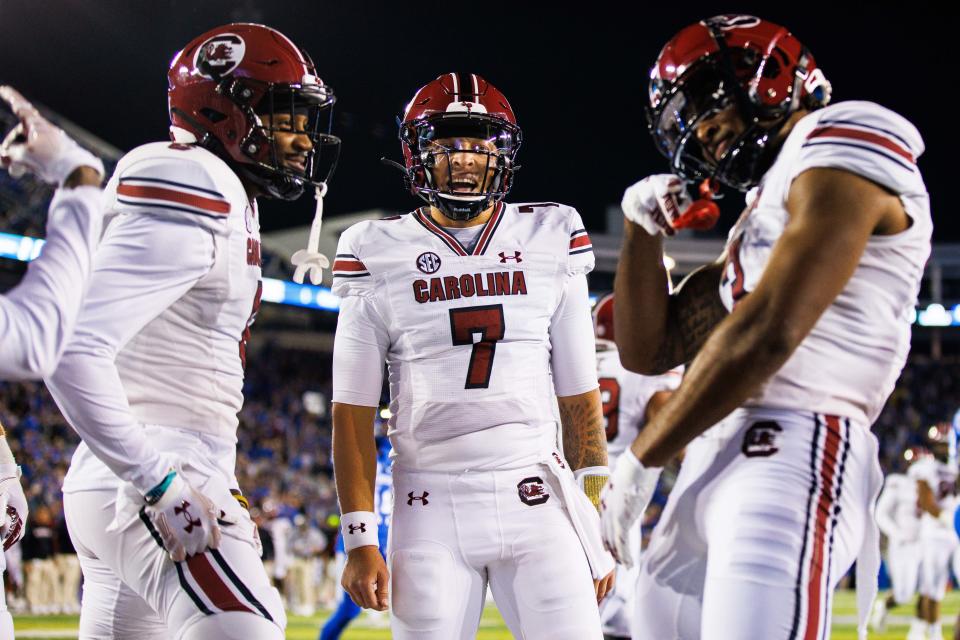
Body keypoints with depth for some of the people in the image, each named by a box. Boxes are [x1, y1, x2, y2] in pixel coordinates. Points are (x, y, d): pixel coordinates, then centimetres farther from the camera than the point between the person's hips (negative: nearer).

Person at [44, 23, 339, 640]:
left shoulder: (227, 210, 18)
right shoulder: (186, 205, -14)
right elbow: (71, 350, -23)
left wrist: (219, 488, 20)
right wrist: (162, 482, -22)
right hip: (145, 492, -11)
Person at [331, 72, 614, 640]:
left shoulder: (550, 241, 7)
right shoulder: (380, 256, 4)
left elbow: (581, 399, 10)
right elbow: (353, 413, 4)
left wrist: (596, 529, 5)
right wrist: (360, 541, -3)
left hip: (535, 499, 1)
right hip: (431, 504, -1)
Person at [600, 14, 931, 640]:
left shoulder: (839, 150, -4)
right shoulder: (760, 210, 26)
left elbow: (766, 335, -15)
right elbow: (649, 351, 26)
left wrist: (641, 459, -8)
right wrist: (644, 230, 13)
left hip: (790, 453, -10)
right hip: (709, 473, 10)